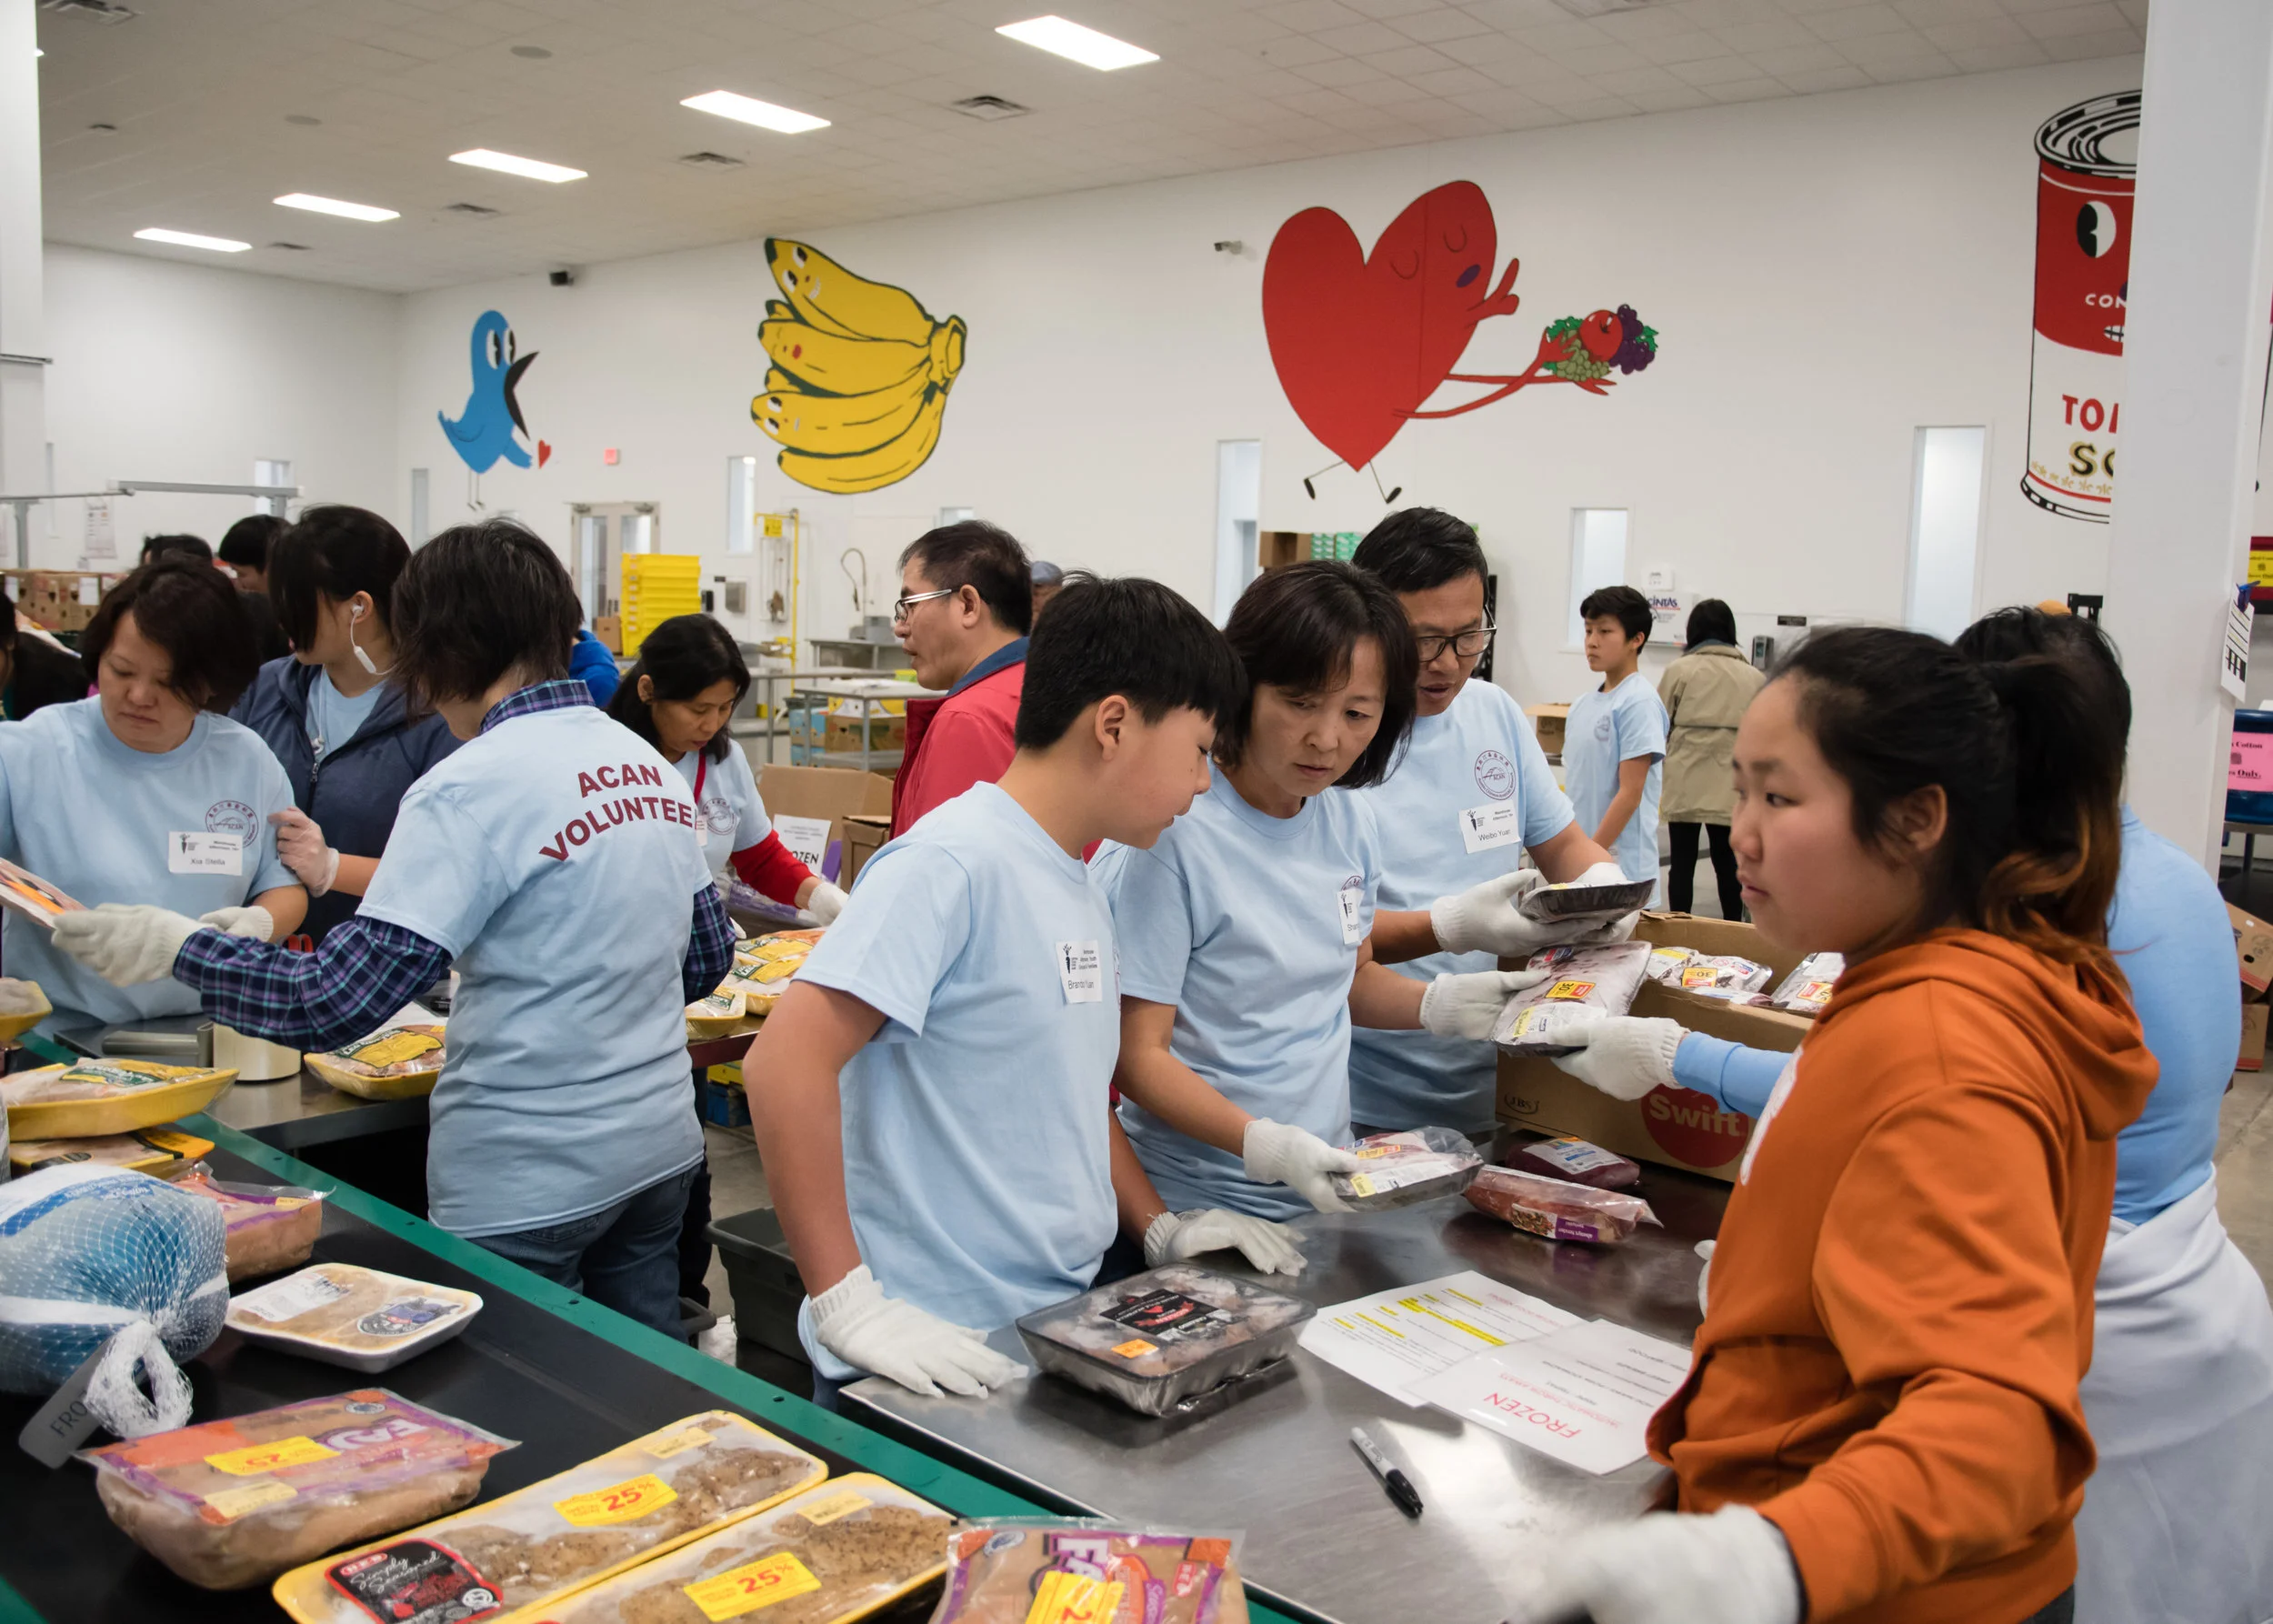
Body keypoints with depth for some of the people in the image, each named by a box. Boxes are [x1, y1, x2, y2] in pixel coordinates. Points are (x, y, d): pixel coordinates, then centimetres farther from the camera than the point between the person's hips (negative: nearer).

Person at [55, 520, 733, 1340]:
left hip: (528, 1185, -7)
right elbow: (708, 956, 12)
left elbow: (336, 1003, -20)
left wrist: (177, 947, -7)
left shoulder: (471, 789, -18)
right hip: (659, 1151, 7)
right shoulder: (651, 765, 4)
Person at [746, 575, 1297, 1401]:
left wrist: (1160, 1228, 12)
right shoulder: (950, 864, -18)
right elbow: (787, 1061, -24)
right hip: (932, 1357, -8)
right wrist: (847, 1303, -24)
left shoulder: (1084, 888, 10)